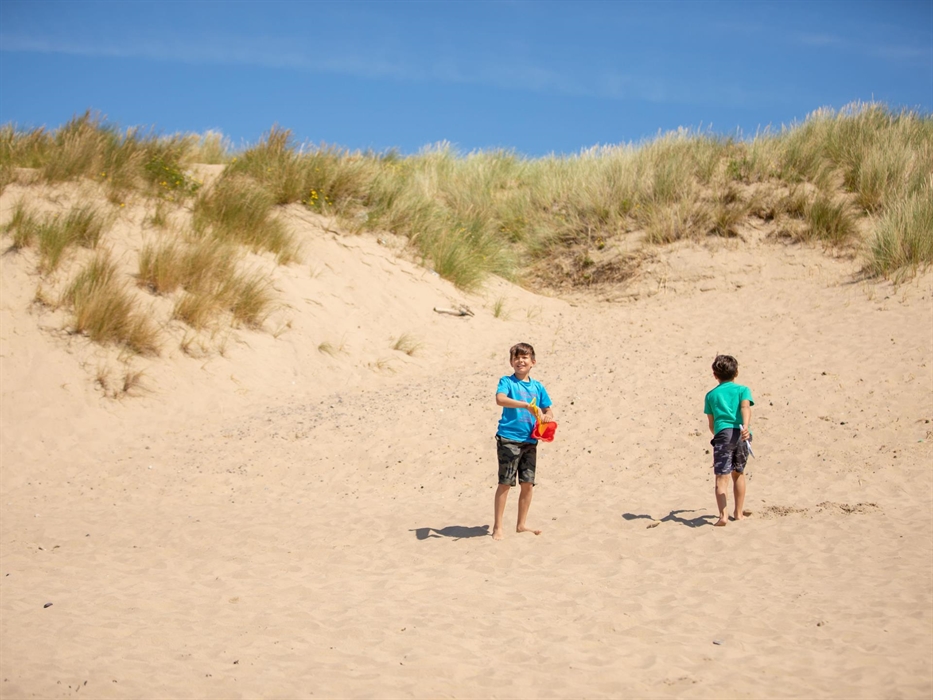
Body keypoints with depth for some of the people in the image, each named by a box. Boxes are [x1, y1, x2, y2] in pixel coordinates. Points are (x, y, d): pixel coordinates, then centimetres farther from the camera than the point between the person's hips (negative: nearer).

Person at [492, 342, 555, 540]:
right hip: (509, 438, -5)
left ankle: (521, 524, 23)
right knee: (505, 483, -4)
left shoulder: (537, 386, 12)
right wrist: (526, 405, -34)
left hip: (530, 440, 5)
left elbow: (548, 409, 18)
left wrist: (548, 416, -6)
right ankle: (498, 527, 2)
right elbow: (500, 399, -23)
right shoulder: (507, 382, -3)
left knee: (528, 483, 9)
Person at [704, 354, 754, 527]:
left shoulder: (711, 395, 17)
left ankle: (723, 515, -25)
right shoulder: (742, 390, 14)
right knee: (738, 474, 21)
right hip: (741, 434, 2)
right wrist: (746, 426, -22)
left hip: (722, 433, -2)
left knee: (722, 476, -9)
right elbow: (745, 407, -7)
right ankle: (739, 512, 30)